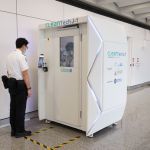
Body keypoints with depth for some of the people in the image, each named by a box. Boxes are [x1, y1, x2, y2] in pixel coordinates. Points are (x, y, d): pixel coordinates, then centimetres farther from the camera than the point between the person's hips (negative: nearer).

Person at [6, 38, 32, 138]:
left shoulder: (9, 56, 11)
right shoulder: (21, 56, -16)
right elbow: (25, 74, -20)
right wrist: (29, 88, -16)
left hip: (11, 83, 9)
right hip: (20, 84, -9)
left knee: (13, 107, 13)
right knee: (20, 108, 0)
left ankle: (14, 130, 23)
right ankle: (20, 131, 11)